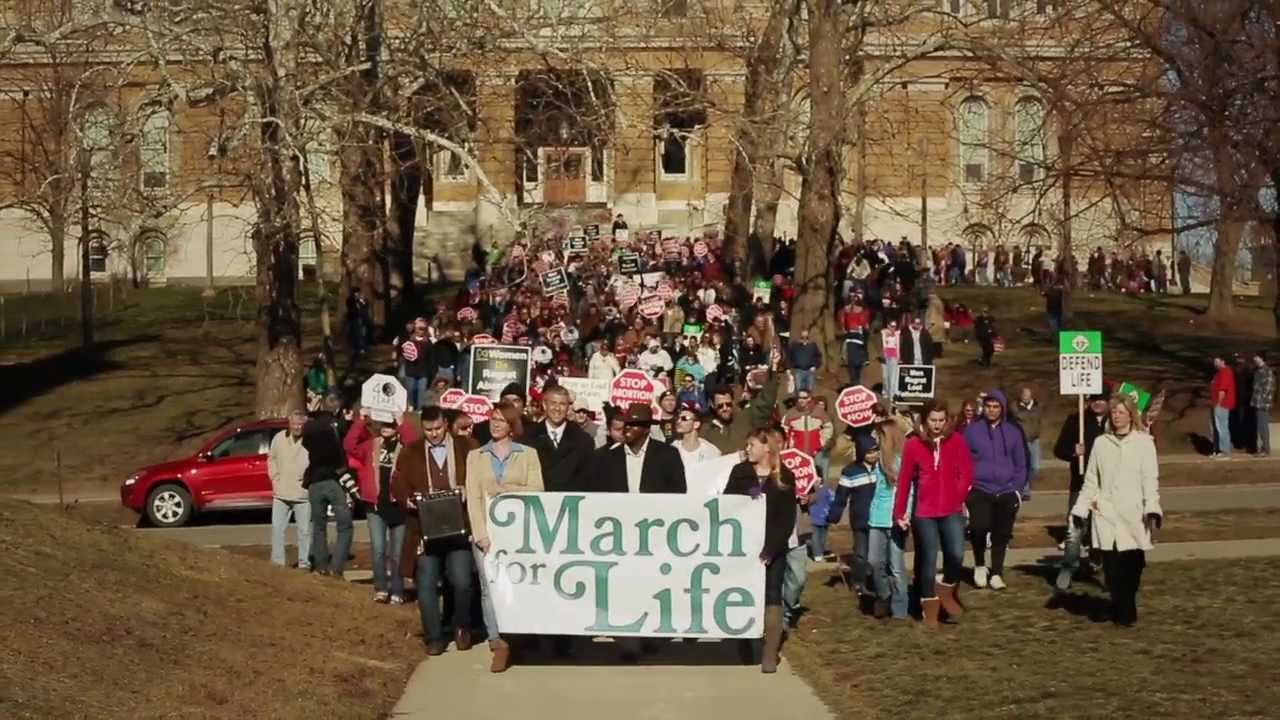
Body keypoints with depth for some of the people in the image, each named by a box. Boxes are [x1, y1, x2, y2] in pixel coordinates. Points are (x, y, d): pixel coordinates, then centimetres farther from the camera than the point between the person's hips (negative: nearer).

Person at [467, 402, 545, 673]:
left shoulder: (528, 454, 10)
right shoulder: (475, 456, 13)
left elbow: (536, 491, -1)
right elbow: (473, 499, 3)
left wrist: (505, 490, -10)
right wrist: (482, 535, -9)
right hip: (486, 532, 1)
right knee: (490, 587, -9)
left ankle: (510, 639, 0)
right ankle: (499, 641, -6)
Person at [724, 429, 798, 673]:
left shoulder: (785, 478, -1)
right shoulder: (740, 472, 5)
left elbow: (787, 519, -4)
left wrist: (771, 549, -14)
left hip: (773, 547, -2)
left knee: (772, 596, -4)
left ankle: (770, 653, -4)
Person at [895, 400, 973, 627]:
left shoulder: (957, 441, -1)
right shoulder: (913, 444, -4)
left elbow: (966, 473, 3)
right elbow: (904, 480, 0)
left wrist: (958, 497, -8)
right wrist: (899, 512, 1)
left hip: (952, 511, 1)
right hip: (924, 513, -1)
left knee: (956, 555, -14)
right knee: (928, 560, 5)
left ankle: (947, 590, 14)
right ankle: (929, 605, 18)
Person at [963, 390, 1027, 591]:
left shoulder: (1013, 432, 7)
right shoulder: (972, 430, 2)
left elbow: (1020, 464, 12)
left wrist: (1018, 488, 3)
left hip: (1006, 492, 2)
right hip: (979, 490, -2)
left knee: (1001, 534, 4)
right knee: (979, 527, -20)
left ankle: (996, 573, 19)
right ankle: (980, 565, 4)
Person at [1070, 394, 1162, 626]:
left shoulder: (1144, 442, 3)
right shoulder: (1101, 443, 11)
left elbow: (1150, 478, -2)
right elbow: (1091, 480, 13)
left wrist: (1152, 507, -14)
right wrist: (1081, 508, 9)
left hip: (1134, 514, -2)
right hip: (1106, 513, 2)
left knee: (1132, 565, -2)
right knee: (1112, 565, -5)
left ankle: (1123, 611, 15)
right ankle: (1124, 612, 2)